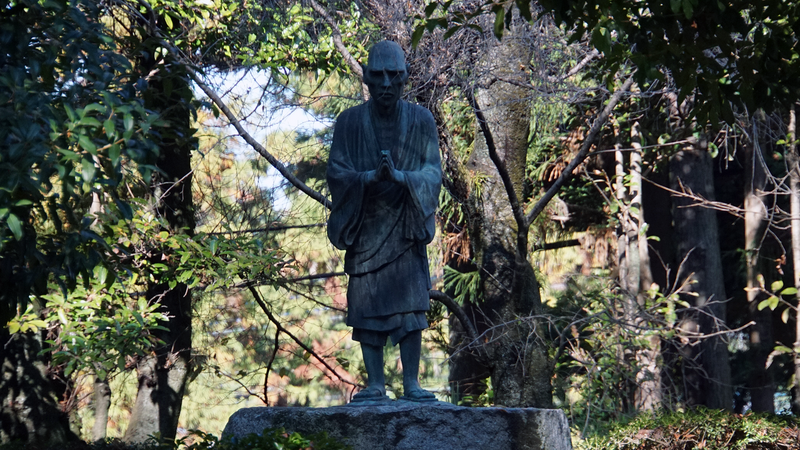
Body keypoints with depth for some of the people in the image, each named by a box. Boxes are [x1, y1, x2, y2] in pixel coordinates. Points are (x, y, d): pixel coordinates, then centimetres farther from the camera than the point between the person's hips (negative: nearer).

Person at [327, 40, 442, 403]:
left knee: (410, 303, -7)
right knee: (367, 304, -1)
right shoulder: (350, 122, 2)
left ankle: (411, 383, -3)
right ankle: (375, 383, 5)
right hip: (365, 226, 0)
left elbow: (434, 171, -2)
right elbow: (335, 171, -3)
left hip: (406, 225, 0)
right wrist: (371, 176, -21)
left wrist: (401, 176, -22)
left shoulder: (421, 121, 3)